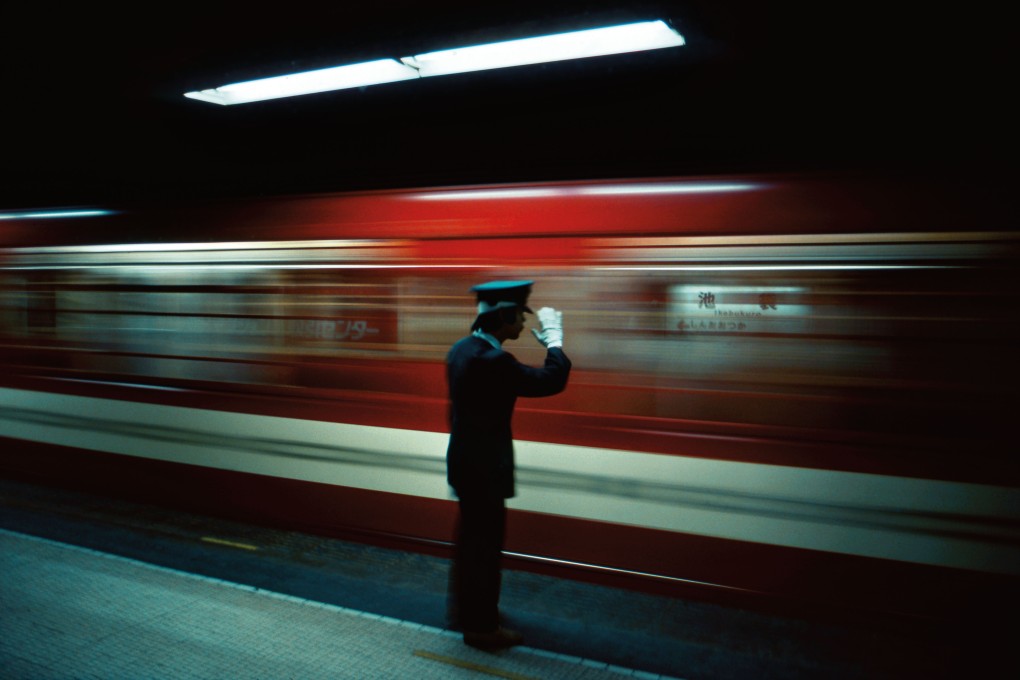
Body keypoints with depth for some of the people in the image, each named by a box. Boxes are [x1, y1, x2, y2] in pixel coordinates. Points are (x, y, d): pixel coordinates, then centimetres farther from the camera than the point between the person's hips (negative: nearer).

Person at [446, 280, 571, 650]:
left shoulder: (463, 348, 3)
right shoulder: (491, 359, -28)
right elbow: (552, 380, -23)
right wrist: (554, 338, -12)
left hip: (466, 460, 10)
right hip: (484, 467, -10)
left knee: (471, 539, 23)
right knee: (485, 545, 4)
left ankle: (465, 608, 40)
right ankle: (482, 626, 19)